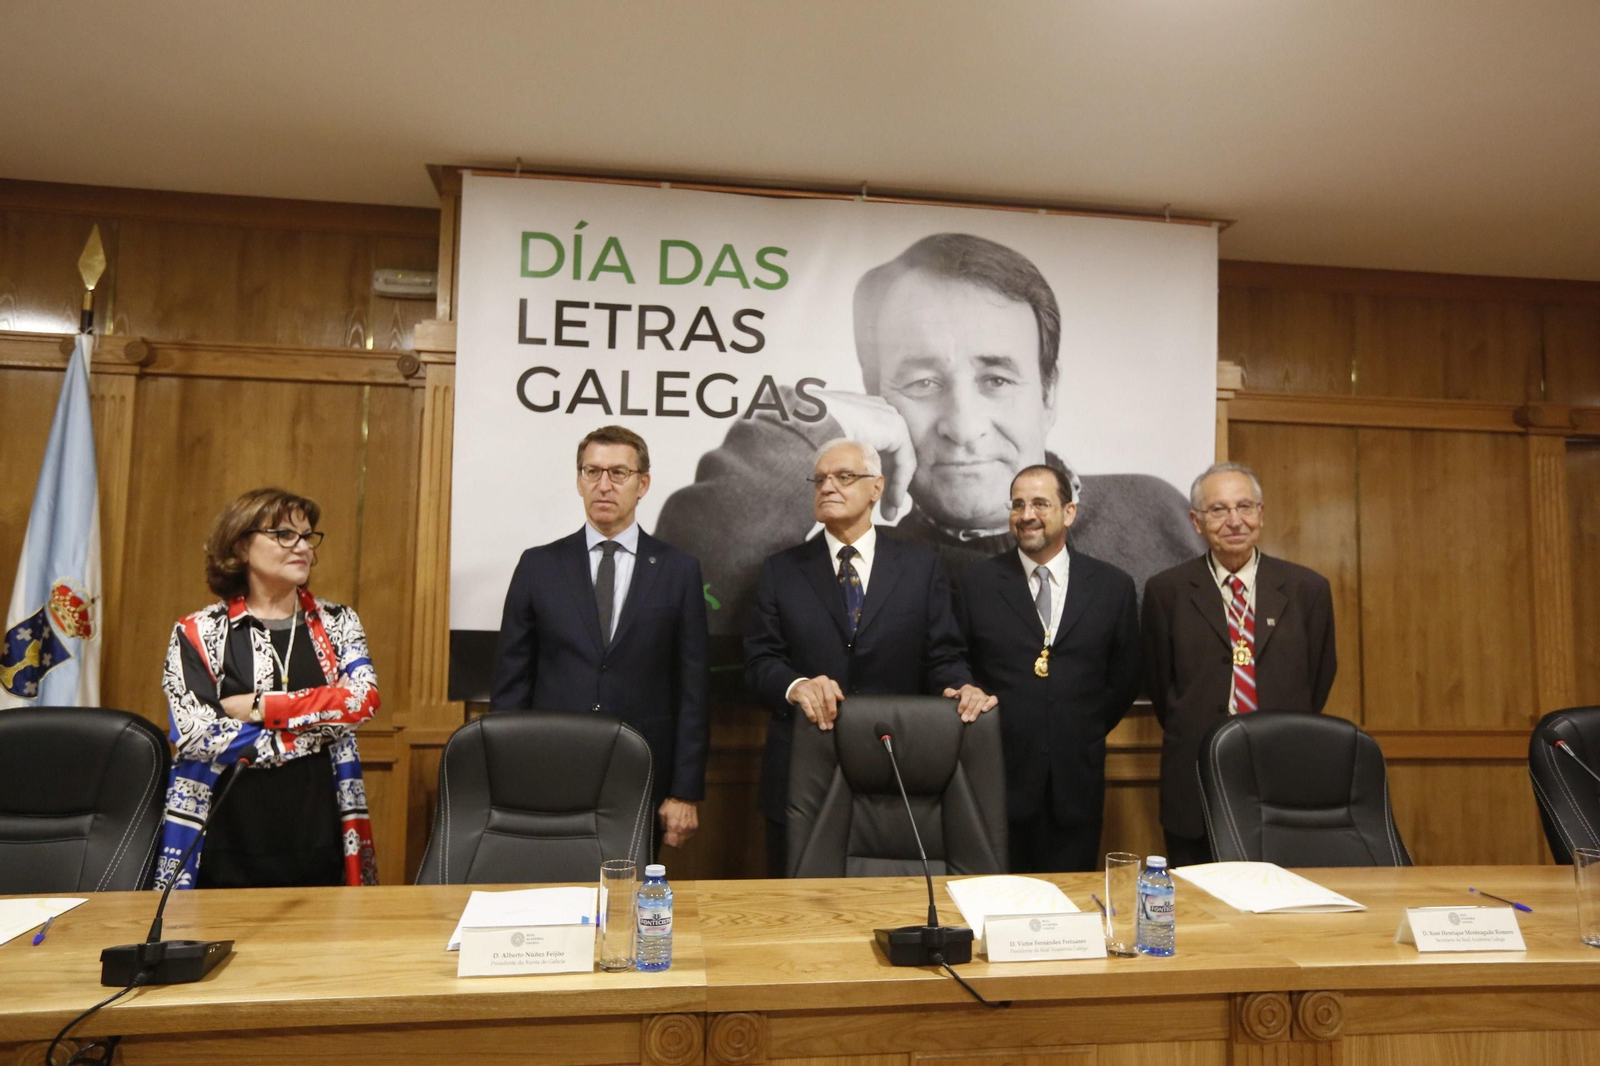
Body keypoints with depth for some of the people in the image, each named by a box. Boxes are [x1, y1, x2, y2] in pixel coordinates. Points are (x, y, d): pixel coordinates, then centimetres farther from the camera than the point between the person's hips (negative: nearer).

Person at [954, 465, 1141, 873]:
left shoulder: (1113, 586, 4)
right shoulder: (975, 583, 1)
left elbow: (1125, 679, 11)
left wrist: (1085, 733, 7)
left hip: (1076, 779, 1)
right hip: (998, 775, -1)